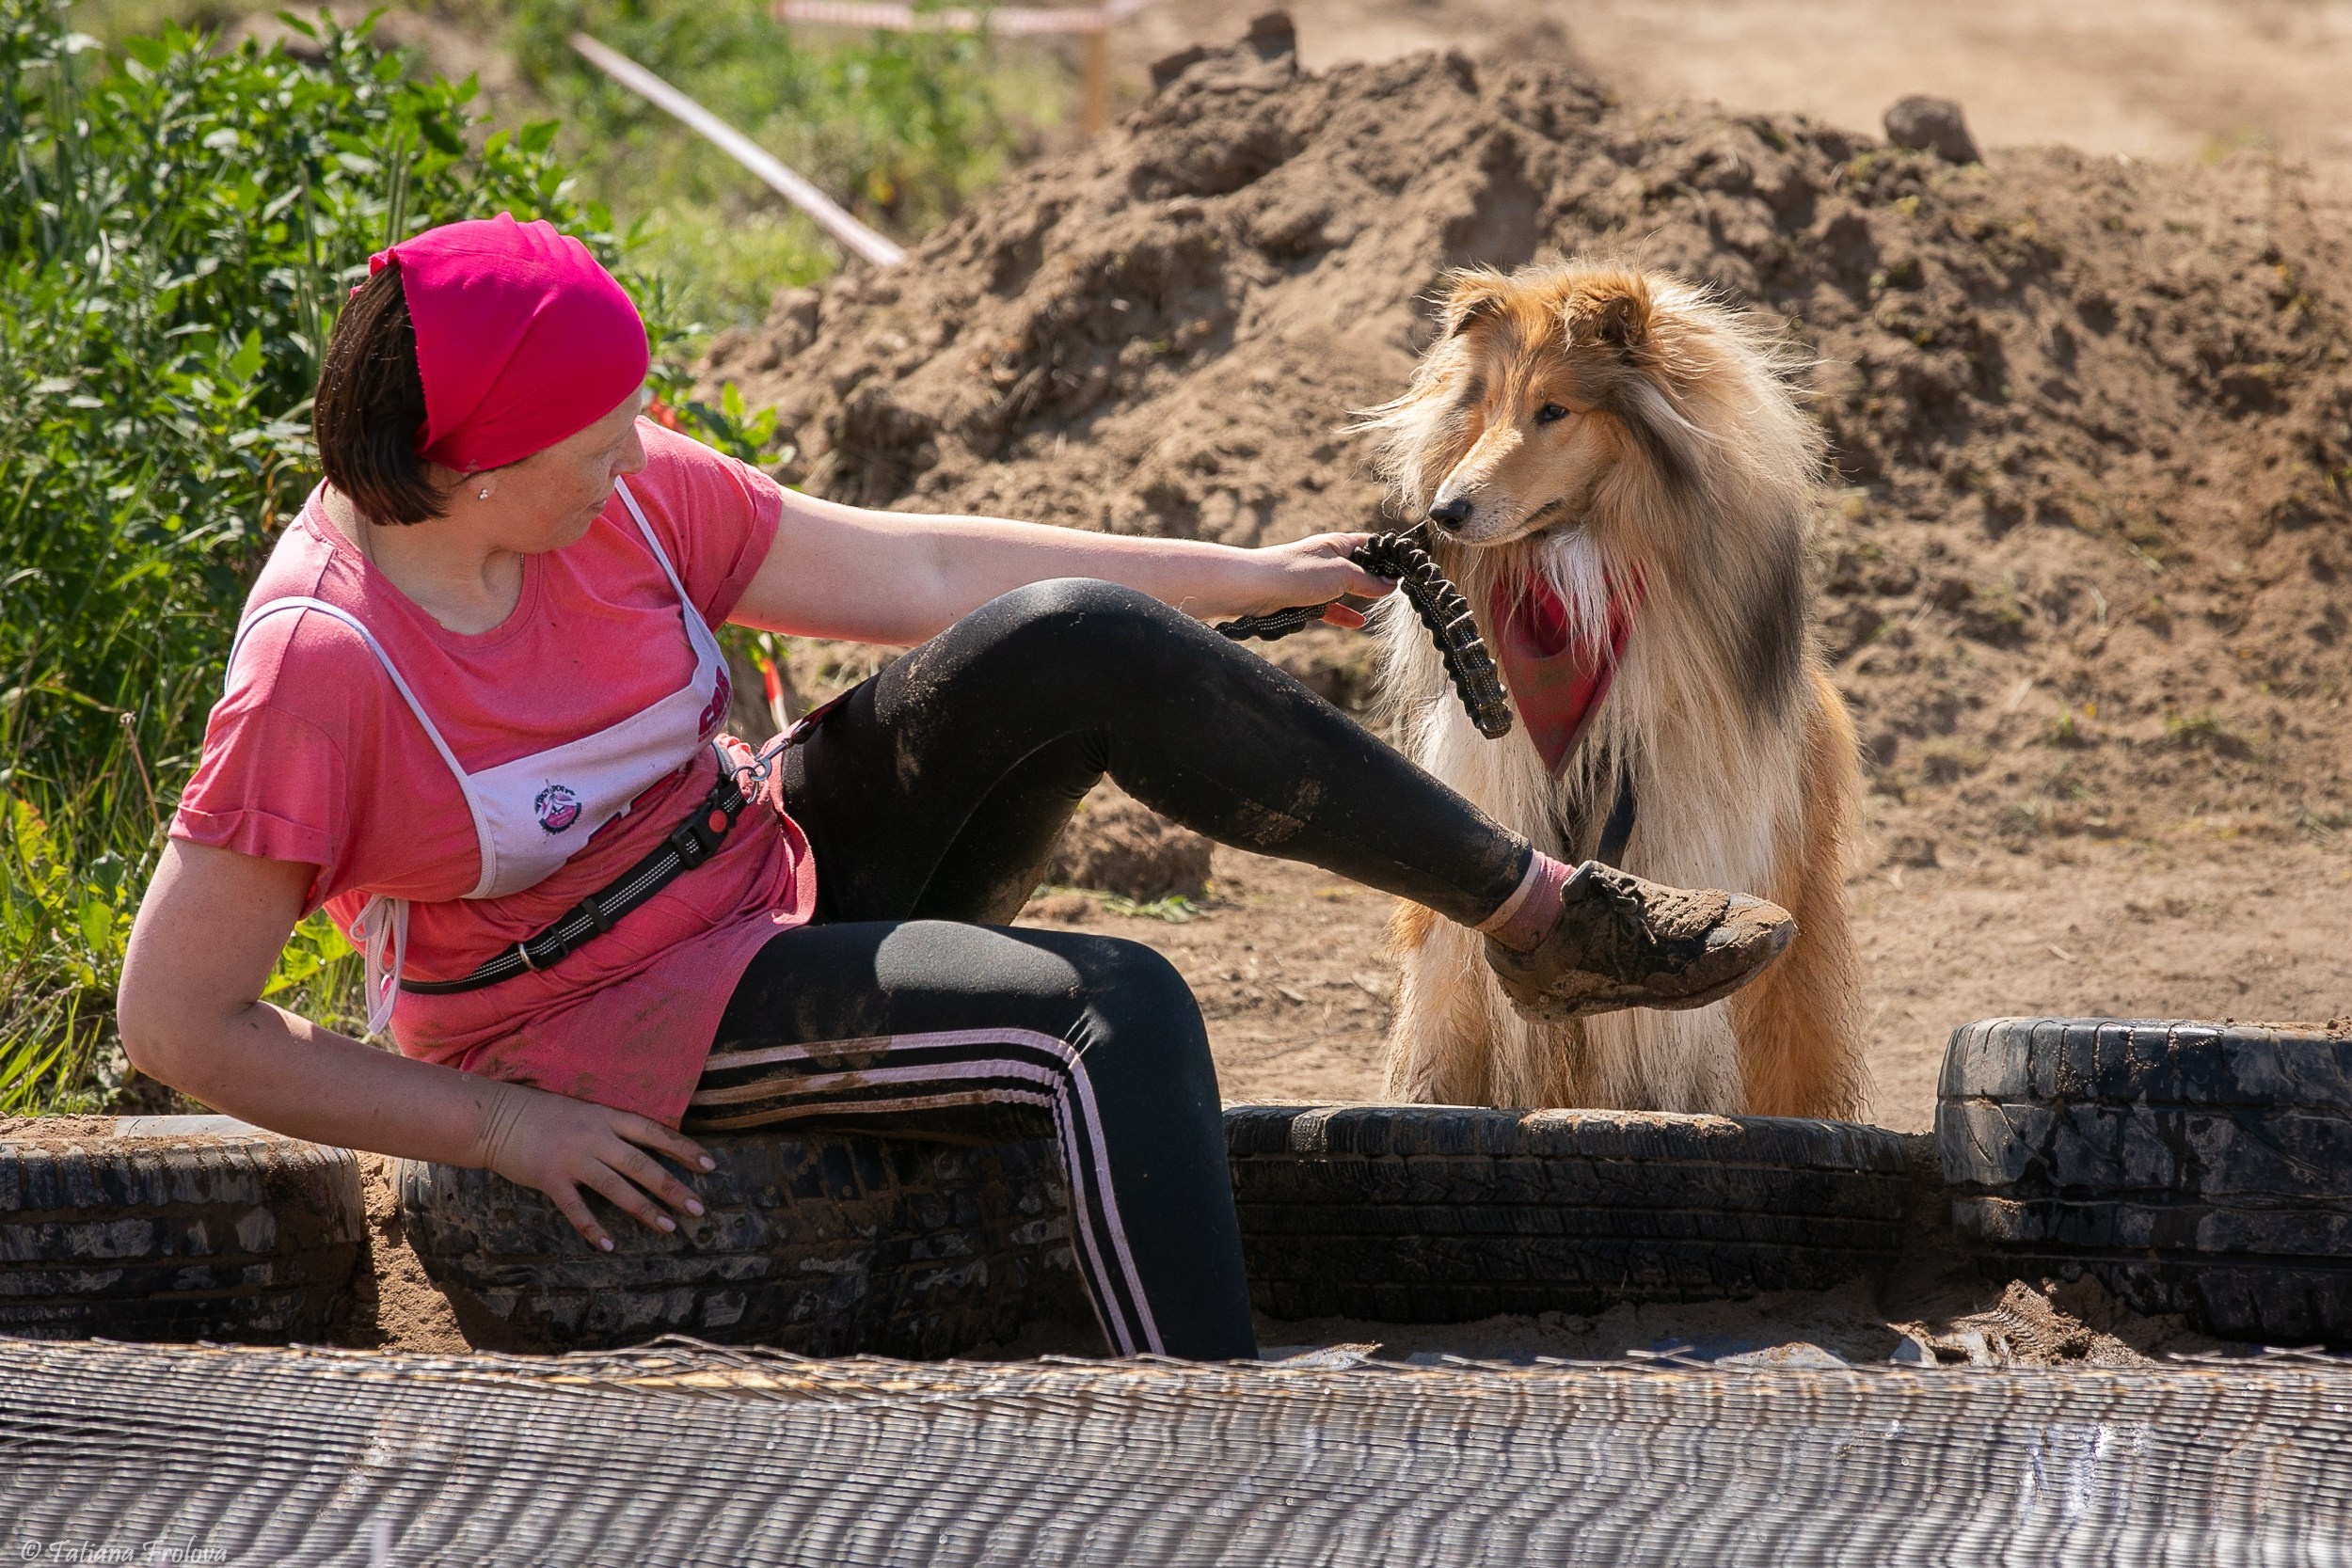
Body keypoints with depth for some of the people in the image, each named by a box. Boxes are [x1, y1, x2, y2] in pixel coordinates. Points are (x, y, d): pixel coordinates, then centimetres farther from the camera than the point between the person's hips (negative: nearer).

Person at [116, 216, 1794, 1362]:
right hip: (619, 1032, -6)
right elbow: (178, 1019, -21)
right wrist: (497, 1127, -20)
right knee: (1113, 1015, -26)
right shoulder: (321, 668, -26)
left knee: (1082, 644, -15)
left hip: (783, 867, 6)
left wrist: (1236, 577, 6)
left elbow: (912, 571, 4)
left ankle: (1543, 911, -3)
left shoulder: (617, 494, -7)